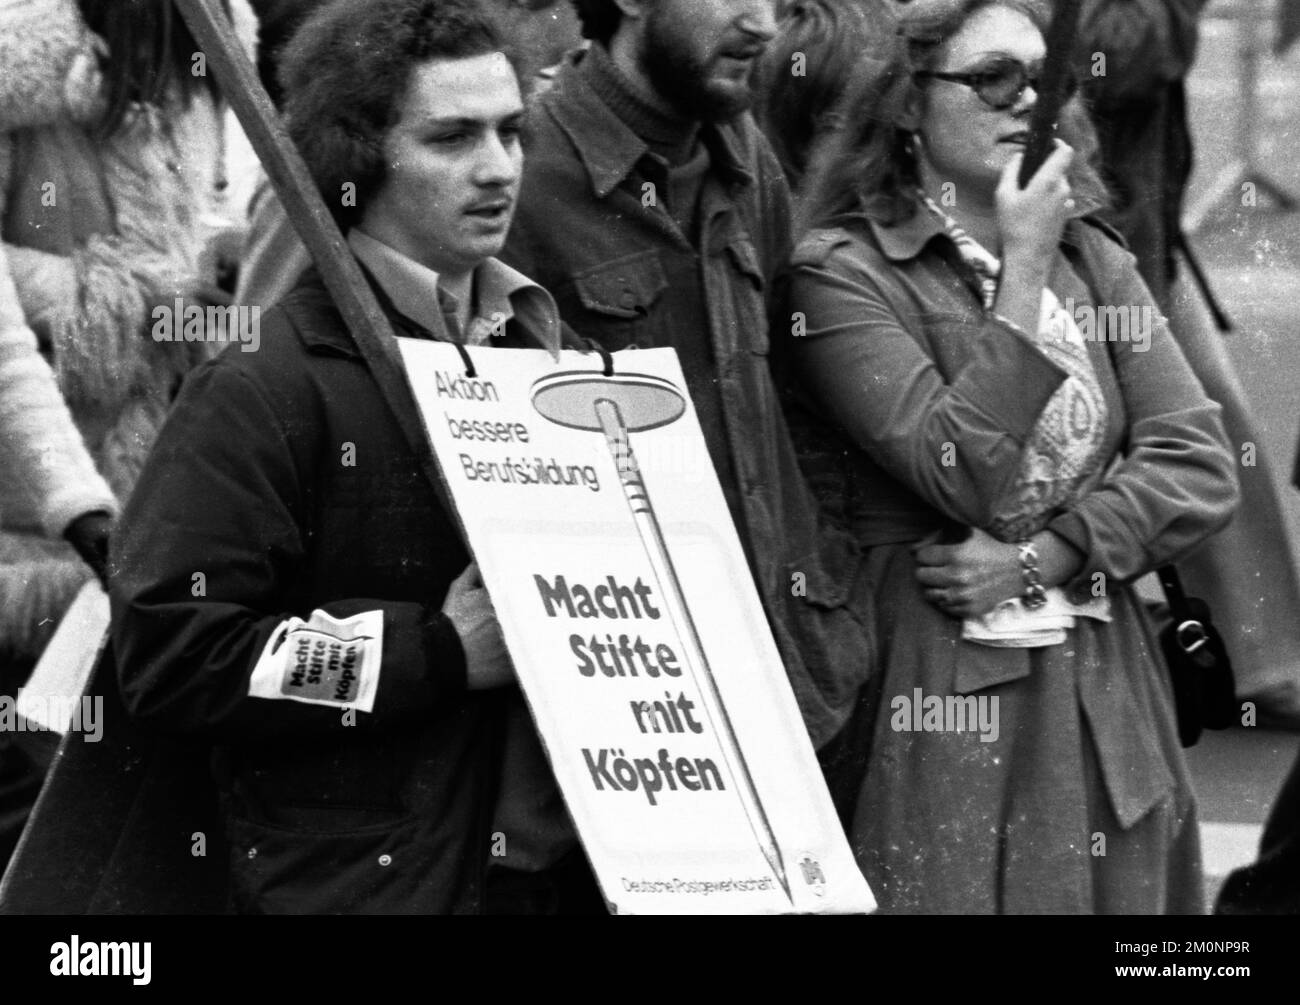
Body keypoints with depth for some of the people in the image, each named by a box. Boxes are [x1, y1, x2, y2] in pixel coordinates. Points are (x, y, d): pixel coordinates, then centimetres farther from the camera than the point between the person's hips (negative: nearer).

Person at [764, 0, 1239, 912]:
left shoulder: (1092, 258, 11)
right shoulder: (840, 273, -5)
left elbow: (1202, 470, 2)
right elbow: (969, 476, -16)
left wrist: (1041, 559, -11)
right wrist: (1023, 268, -13)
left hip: (1109, 693, 5)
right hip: (939, 699, -5)